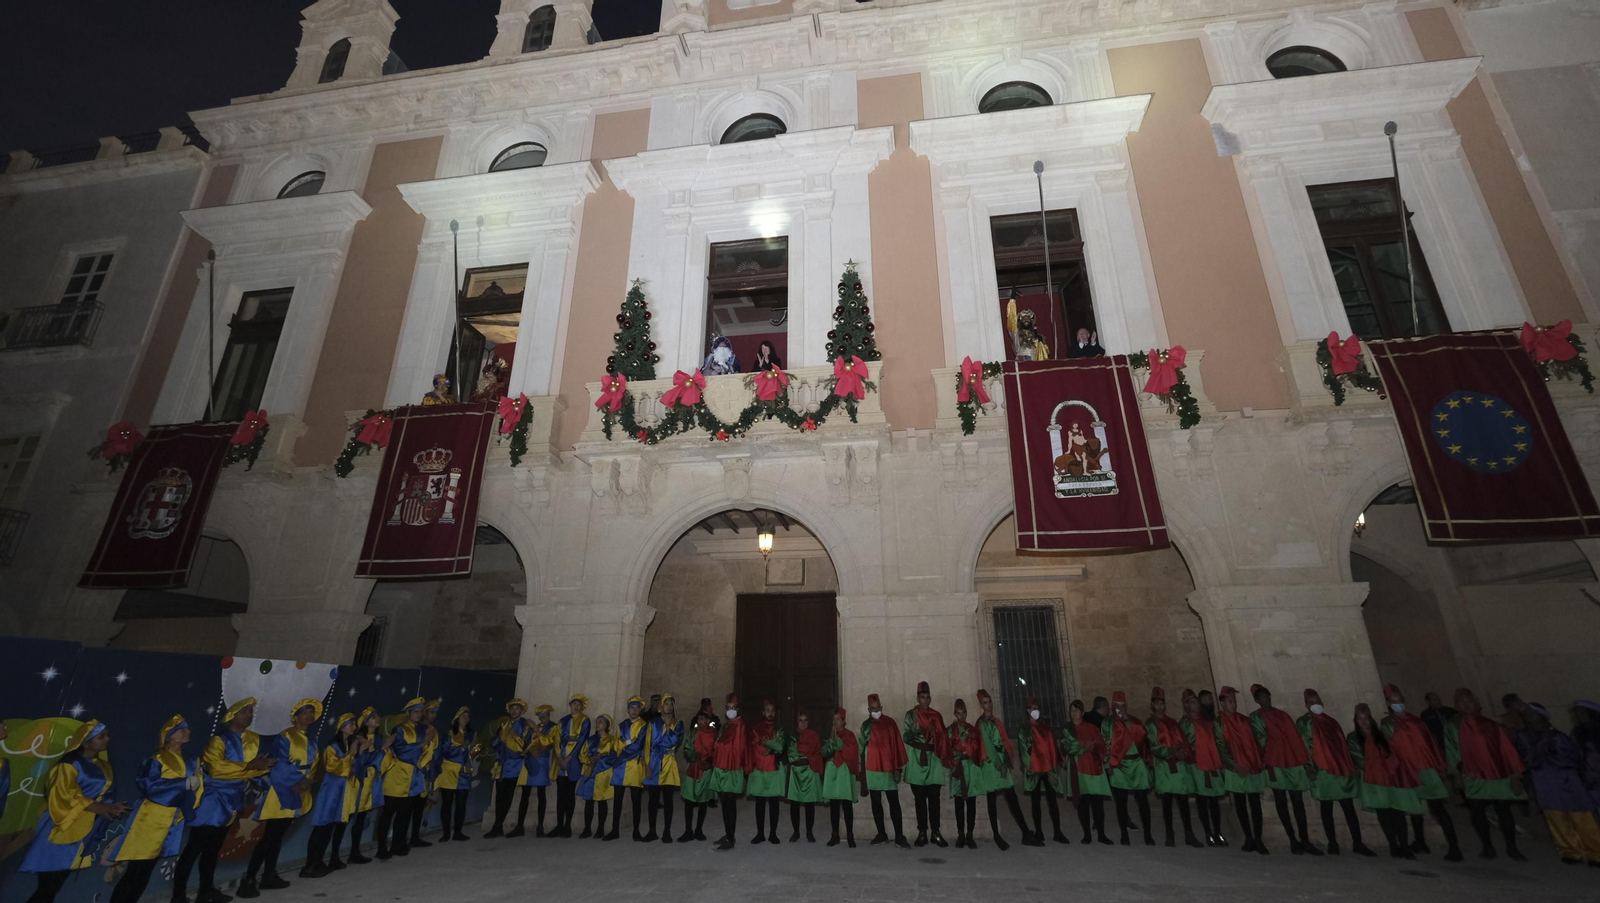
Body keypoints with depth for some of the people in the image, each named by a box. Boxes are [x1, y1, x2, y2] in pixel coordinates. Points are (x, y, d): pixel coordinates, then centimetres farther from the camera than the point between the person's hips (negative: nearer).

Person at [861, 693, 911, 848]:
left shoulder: (890, 723, -1)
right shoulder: (866, 725, 5)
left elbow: (897, 745, -1)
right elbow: (862, 745, 3)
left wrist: (898, 768, -6)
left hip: (888, 767, -2)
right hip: (872, 768, 2)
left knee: (894, 803, -3)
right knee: (876, 802, 9)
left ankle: (899, 837, 0)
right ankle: (881, 834, 19)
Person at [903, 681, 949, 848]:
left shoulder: (936, 716, 10)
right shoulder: (911, 714, 1)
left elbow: (942, 739, 15)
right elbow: (907, 738, -6)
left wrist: (945, 758, 7)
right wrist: (914, 723, -21)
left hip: (933, 761, 2)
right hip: (917, 762, -2)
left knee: (934, 798, 1)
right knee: (920, 799, 2)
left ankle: (936, 833, 6)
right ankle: (922, 833, 6)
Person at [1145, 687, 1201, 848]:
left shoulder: (1173, 722, 18)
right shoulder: (1150, 725, 3)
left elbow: (1184, 741, 14)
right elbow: (1154, 747, -6)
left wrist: (1185, 753, -6)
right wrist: (1171, 753, -19)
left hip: (1180, 765, 4)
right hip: (1163, 766, -4)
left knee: (1183, 800, 4)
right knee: (1167, 801, -2)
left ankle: (1189, 834, 11)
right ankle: (1169, 835, 3)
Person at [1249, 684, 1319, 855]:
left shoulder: (1282, 714, 15)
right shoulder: (1256, 717, 1)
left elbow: (1295, 737, 14)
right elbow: (1261, 741, -6)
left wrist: (1305, 759, 6)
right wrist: (1268, 766, -11)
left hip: (1293, 762, 4)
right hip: (1275, 764, -4)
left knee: (1298, 801, 2)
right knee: (1282, 802, 0)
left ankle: (1304, 839, 6)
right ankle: (1293, 840, 6)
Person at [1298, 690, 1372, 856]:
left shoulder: (1330, 721, 16)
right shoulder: (1303, 722, 1)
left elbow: (1342, 744, 18)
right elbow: (1303, 747, -4)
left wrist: (1351, 766, 11)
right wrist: (1309, 767, -12)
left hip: (1341, 769, 4)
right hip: (1322, 771, -4)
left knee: (1349, 807, 1)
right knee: (1327, 808, 2)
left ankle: (1357, 843, 6)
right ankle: (1332, 843, 8)